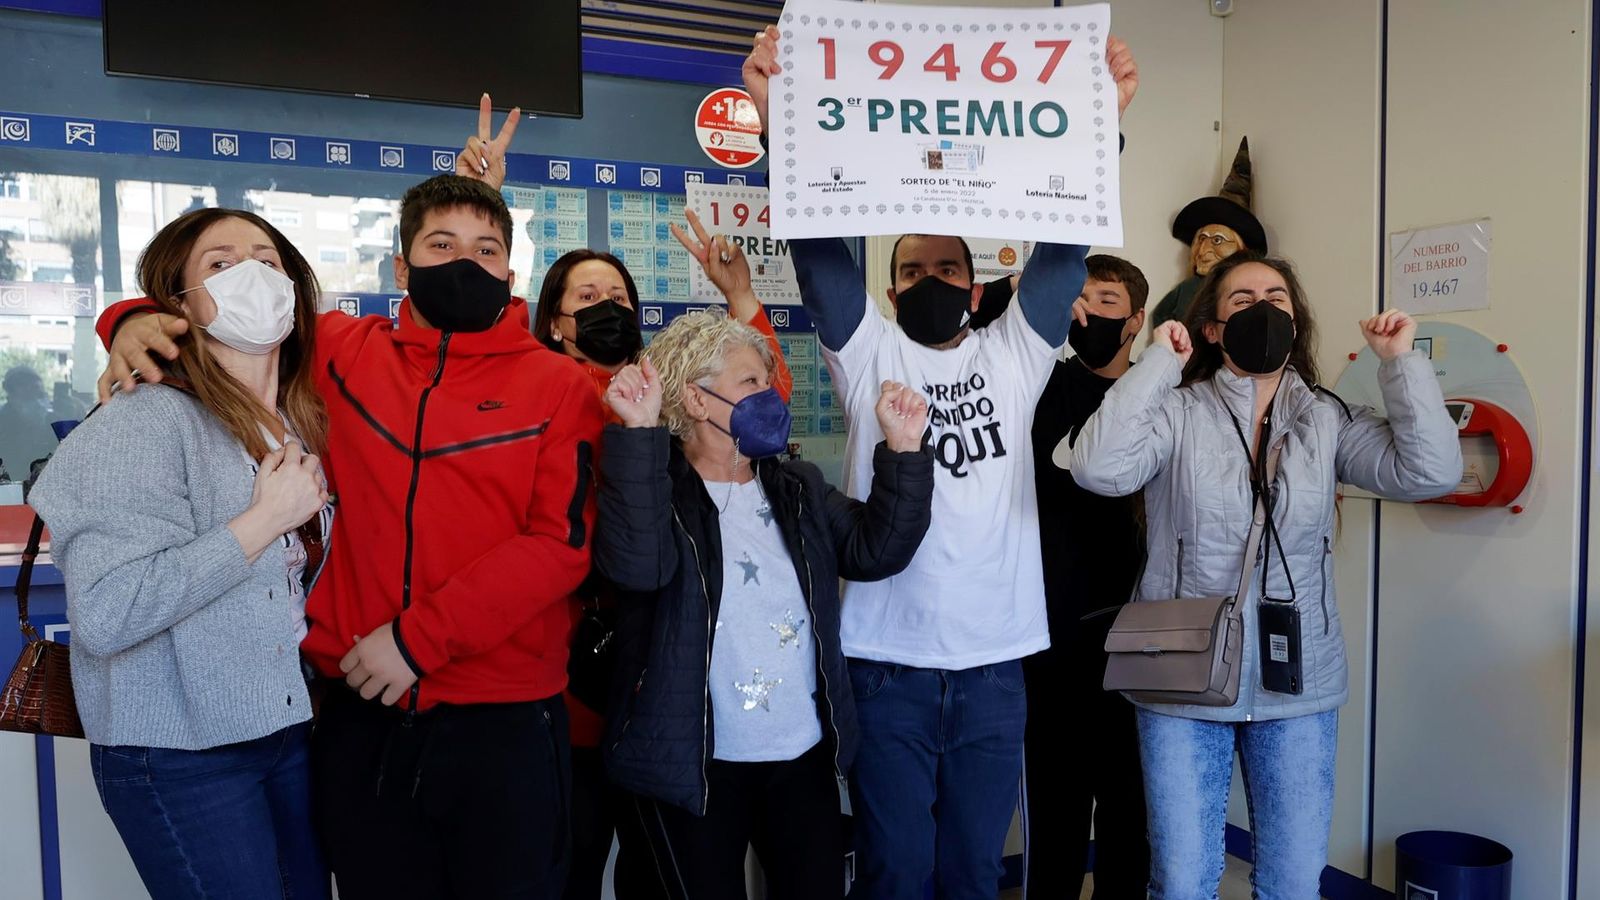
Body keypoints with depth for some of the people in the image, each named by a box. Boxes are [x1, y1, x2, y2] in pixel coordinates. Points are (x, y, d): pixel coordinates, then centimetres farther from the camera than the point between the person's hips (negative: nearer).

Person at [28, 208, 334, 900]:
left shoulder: (306, 422, 6)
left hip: (294, 726, 7)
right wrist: (266, 519, -22)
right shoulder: (145, 424, -16)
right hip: (183, 755, -7)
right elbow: (104, 615, -26)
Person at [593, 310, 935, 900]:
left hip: (805, 754, 5)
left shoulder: (799, 488, 8)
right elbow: (635, 565, -28)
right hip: (696, 763, -5)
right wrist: (639, 433, -32)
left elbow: (874, 551, -2)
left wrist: (903, 449, -13)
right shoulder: (656, 488, -9)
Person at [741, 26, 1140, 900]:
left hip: (995, 661, 2)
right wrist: (776, 114, -15)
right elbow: (818, 242, -7)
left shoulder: (1016, 354, 8)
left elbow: (1065, 241, 1)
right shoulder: (867, 354, 3)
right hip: (887, 661, -2)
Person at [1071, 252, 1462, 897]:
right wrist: (1157, 362, -17)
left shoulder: (1329, 421, 4)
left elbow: (1430, 473, -6)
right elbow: (1099, 470, -22)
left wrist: (1402, 362, -9)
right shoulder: (1177, 413, -5)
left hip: (1298, 687, 3)